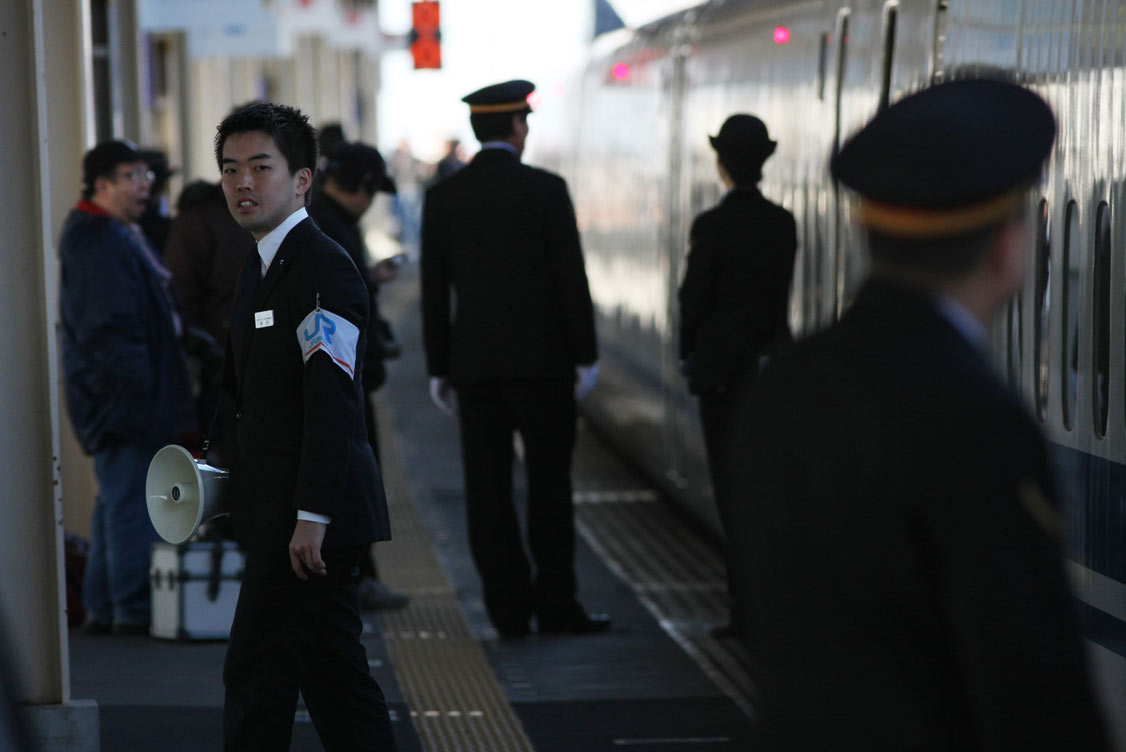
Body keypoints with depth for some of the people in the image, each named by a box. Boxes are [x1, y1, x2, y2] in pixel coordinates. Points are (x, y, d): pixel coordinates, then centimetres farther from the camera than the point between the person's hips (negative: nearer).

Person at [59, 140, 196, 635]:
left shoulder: (119, 236, 19)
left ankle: (102, 609, 21)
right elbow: (108, 329, -22)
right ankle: (134, 610, -4)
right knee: (131, 504, -8)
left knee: (117, 502, 15)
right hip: (124, 402, -11)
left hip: (124, 402, 11)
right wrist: (140, 387, -23)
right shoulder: (99, 244, -16)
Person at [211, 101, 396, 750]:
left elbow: (332, 402, -21)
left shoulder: (324, 269, -15)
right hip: (279, 509, 10)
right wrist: (226, 477, 16)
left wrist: (311, 516, -24)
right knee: (332, 669, 13)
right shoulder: (261, 265, 16)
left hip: (313, 515, -10)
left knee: (257, 671, -7)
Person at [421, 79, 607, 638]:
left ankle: (509, 610, 4)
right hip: (541, 359, -3)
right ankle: (555, 605, 2)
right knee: (549, 484, 4)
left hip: (474, 362, 3)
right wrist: (585, 356, 0)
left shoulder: (443, 197, 3)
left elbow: (434, 292, 5)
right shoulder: (546, 190, -7)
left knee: (488, 488, 4)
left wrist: (438, 368, 11)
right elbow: (570, 278, -7)